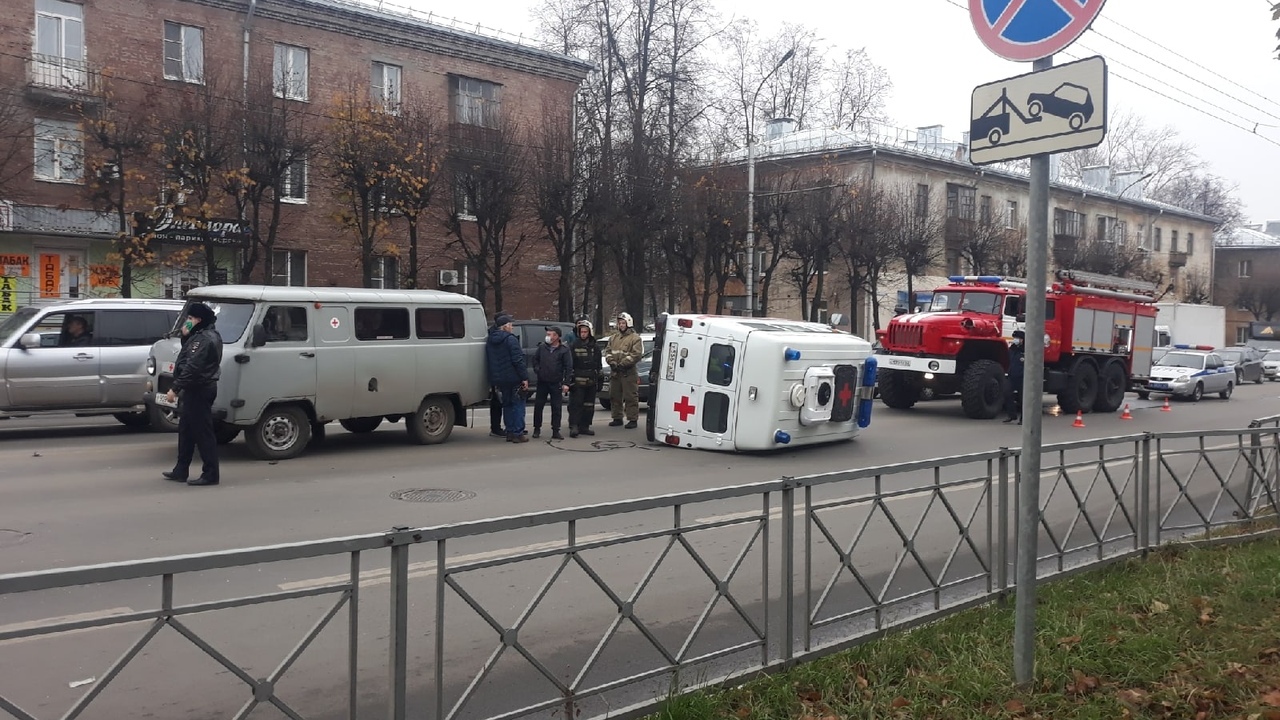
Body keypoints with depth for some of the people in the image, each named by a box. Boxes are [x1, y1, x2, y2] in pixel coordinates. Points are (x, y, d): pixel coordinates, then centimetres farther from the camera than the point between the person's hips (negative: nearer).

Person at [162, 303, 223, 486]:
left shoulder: (206, 339, -19)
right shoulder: (199, 336, 16)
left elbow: (192, 368, -23)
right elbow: (187, 357, 21)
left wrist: (175, 388, -21)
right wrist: (185, 336, 6)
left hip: (199, 391, -11)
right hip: (193, 390, 11)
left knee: (202, 432, -7)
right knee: (186, 430, 17)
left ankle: (210, 474, -4)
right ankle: (181, 470, 27)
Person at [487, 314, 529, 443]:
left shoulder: (490, 341, 13)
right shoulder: (510, 339, -12)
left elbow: (489, 361, 17)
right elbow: (518, 360, -17)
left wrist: (494, 379, 21)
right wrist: (524, 377, -15)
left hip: (499, 379, 7)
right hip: (513, 378, -7)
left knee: (507, 405, 15)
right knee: (518, 405, -1)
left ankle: (510, 432, 17)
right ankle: (518, 433, -3)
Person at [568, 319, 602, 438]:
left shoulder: (595, 347, 11)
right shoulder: (574, 345, -2)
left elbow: (598, 365, 16)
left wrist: (599, 381, 13)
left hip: (591, 380, 5)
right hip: (577, 380, -5)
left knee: (589, 405, 9)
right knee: (576, 404, -11)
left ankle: (584, 427, 16)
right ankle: (574, 426, -13)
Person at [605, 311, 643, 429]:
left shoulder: (635, 338, -4)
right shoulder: (613, 338, 17)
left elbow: (637, 354, -13)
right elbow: (608, 351, 13)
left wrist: (623, 364, -17)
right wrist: (612, 362, -6)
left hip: (629, 373, -6)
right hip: (614, 372, 7)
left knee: (631, 397, -6)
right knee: (614, 396, 12)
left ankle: (633, 419, -1)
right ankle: (617, 418, 22)